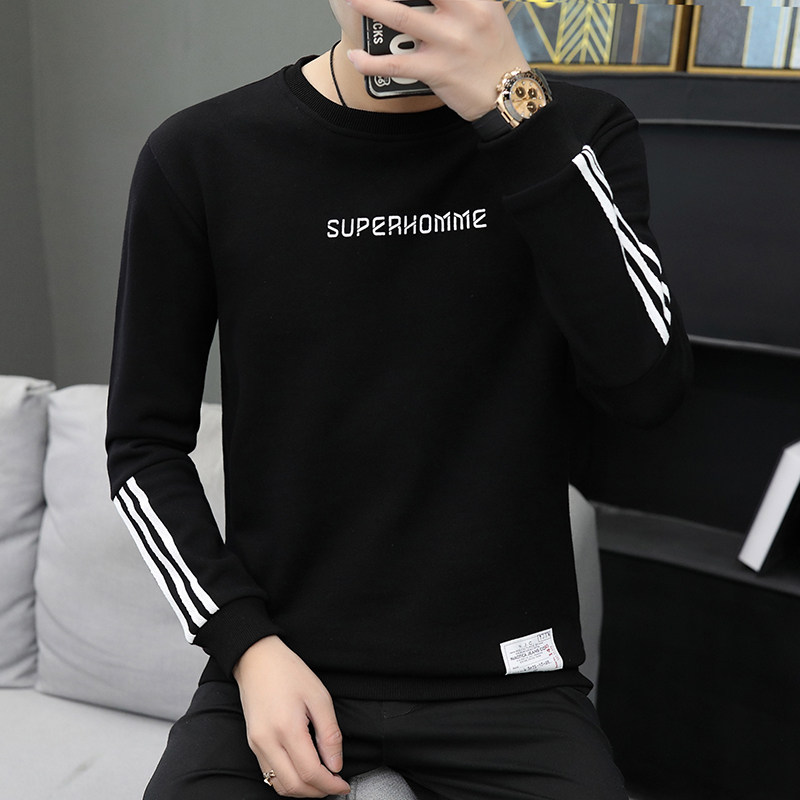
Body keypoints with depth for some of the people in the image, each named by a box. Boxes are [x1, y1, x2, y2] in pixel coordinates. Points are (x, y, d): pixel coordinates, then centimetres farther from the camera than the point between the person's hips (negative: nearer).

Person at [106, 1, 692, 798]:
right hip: (280, 664, 0)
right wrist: (247, 645, -8)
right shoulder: (200, 155, -4)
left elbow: (646, 387, -17)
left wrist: (517, 113, -24)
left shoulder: (581, 132, -2)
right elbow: (146, 443, 2)